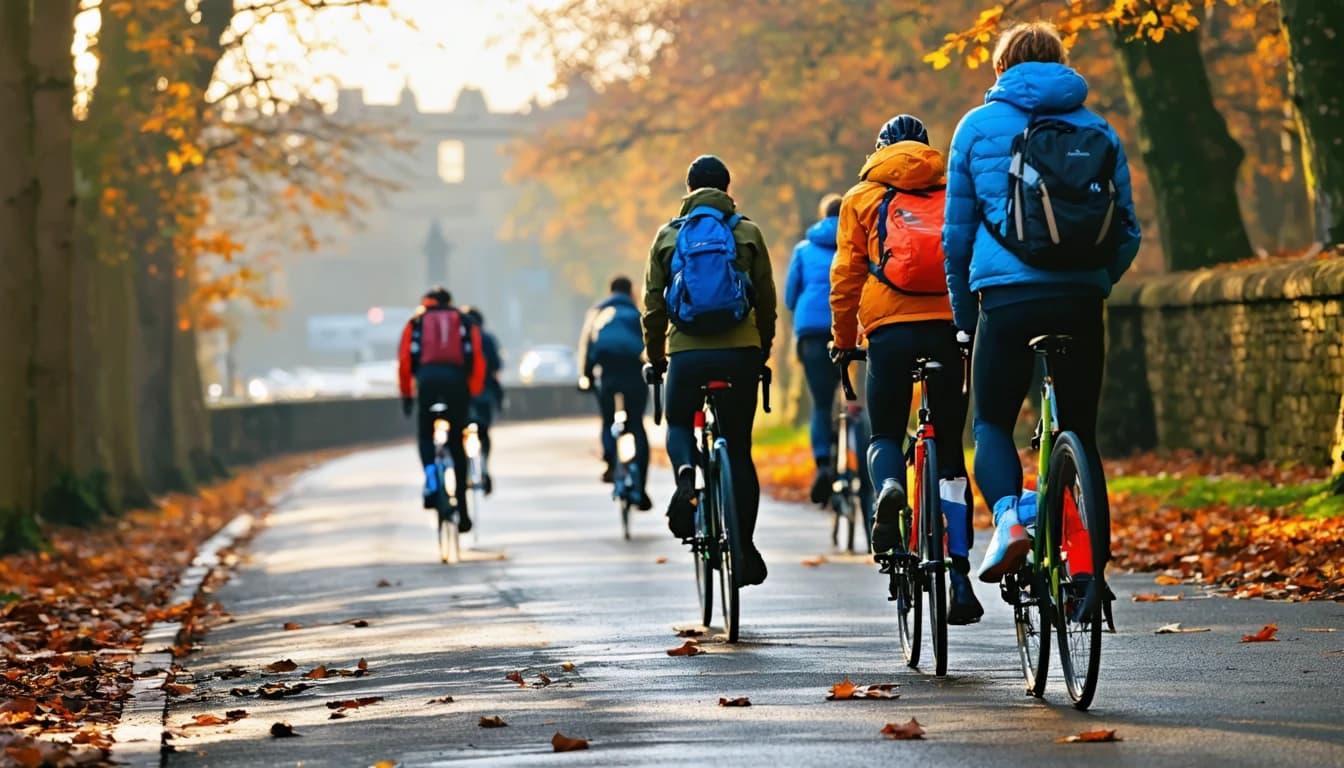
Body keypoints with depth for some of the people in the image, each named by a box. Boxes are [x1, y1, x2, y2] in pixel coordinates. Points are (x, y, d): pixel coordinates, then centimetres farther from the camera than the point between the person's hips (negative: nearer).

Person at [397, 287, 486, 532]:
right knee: (457, 445, 8)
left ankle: (431, 477, -15)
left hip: (427, 377, -1)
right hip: (457, 377, 1)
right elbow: (477, 360, 10)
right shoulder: (465, 322, 23)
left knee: (425, 435, 17)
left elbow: (404, 359, 10)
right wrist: (474, 393, 15)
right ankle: (461, 511, 6)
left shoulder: (417, 322, 21)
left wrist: (406, 394, 14)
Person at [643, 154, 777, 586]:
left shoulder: (669, 236, 8)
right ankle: (744, 546, 4)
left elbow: (653, 305, 8)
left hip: (686, 353, 0)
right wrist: (763, 351, 22)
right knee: (738, 447, 8)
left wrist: (654, 356, 21)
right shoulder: (747, 233, 7)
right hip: (740, 352, 0)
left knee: (679, 425, 22)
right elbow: (767, 300, 9)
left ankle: (686, 474, -13)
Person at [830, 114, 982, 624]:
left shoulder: (862, 198, 13)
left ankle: (889, 488, -23)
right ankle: (959, 578, 1)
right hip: (951, 327, 1)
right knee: (949, 453, 9)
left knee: (885, 435, 14)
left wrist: (844, 342, 18)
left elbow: (846, 277, 9)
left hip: (890, 328, -1)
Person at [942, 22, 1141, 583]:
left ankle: (1007, 516, -16)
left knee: (992, 423, 13)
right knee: (1080, 433, 11)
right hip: (1081, 303, 2)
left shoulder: (980, 126, 6)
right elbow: (1128, 233, 9)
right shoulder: (1100, 131, 10)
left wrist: (964, 320, 17)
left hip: (1008, 299, -2)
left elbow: (956, 235, 8)